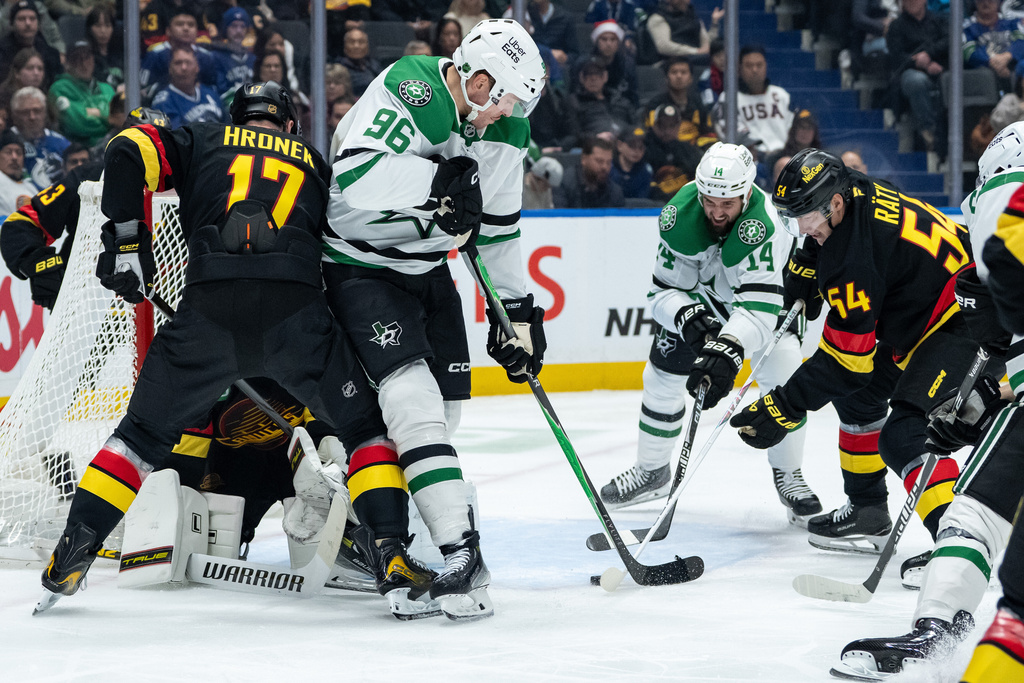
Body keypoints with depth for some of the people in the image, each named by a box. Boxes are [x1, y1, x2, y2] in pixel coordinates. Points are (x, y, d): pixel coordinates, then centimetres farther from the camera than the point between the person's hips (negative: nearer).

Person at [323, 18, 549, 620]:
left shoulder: (506, 132, 0)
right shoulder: (408, 89, -25)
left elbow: (498, 227, 11)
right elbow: (353, 176, -37)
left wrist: (518, 310, 11)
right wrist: (437, 181, -38)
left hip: (427, 269, 8)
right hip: (360, 265, -8)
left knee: (446, 404, 9)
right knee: (412, 396, -21)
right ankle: (459, 551, -27)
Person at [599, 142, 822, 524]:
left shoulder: (762, 226, -43)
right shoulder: (679, 216, -30)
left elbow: (759, 307, -51)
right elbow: (664, 290, -22)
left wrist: (727, 351, -65)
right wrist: (686, 317, -44)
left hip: (770, 289, -4)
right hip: (698, 295, 4)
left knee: (783, 376, -21)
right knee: (663, 374, 0)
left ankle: (787, 476, -2)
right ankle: (652, 471, 22)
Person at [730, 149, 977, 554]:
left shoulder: (856, 261, -28)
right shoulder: (856, 193, -2)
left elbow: (844, 358, -24)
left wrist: (786, 408, -20)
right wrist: (805, 269, 9)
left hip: (961, 323, -11)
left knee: (902, 437, -24)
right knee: (857, 395, 21)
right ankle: (868, 513, 31)